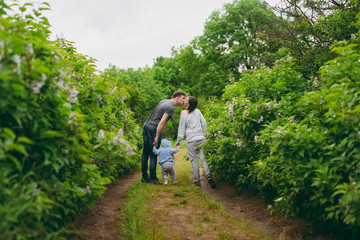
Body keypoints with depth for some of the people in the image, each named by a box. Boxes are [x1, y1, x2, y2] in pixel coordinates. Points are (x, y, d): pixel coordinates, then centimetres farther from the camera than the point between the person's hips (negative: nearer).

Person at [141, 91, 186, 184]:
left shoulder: (165, 101, 15)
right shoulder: (171, 107, -13)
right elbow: (162, 122, -21)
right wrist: (157, 137, -21)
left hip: (146, 126, 9)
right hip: (153, 130, -9)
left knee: (145, 153, 13)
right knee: (153, 155, -2)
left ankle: (144, 177, 21)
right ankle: (153, 179, 4)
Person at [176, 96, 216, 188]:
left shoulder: (184, 115, -5)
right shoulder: (198, 111, 6)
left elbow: (181, 128, 0)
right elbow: (204, 124, 8)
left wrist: (178, 141, 11)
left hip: (191, 140, -3)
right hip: (201, 138, 3)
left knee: (194, 160, 4)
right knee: (203, 158, 1)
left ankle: (197, 181, 7)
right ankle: (209, 175, -18)